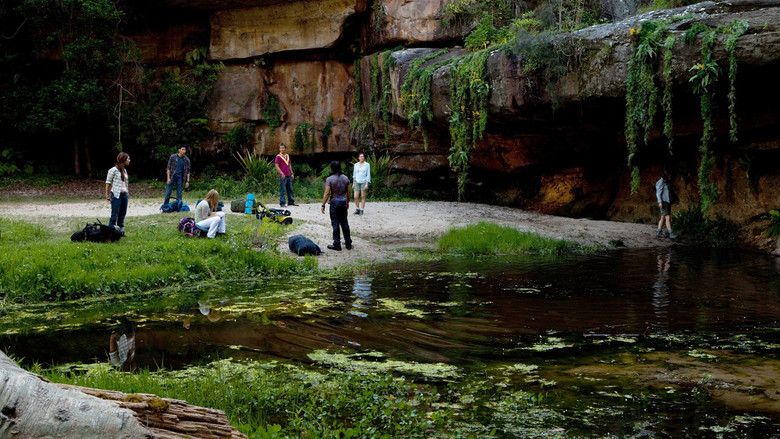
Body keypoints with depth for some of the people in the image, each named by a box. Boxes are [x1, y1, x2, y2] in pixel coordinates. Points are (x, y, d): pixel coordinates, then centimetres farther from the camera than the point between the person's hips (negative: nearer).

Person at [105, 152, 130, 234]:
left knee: (122, 215, 8)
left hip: (124, 195, 7)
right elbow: (108, 182, -4)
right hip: (116, 195, -7)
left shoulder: (124, 170, 14)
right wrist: (107, 195, -6)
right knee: (115, 215, -6)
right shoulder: (113, 170, -7)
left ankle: (121, 231, 14)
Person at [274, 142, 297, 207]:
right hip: (282, 176, -7)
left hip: (288, 176, 7)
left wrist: (292, 173, 17)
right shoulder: (278, 156, -5)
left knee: (290, 189, 12)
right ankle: (282, 203, -2)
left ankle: (291, 202, 20)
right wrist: (282, 173, -18)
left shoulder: (287, 156, 15)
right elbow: (277, 166, -10)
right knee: (282, 190, -6)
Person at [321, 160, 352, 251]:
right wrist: (347, 203, 20)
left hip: (334, 202, -5)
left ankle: (337, 244, 3)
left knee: (335, 224, 1)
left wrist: (323, 205, -10)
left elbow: (327, 193, -16)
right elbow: (348, 192, 7)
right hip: (343, 202, 5)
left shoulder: (330, 179, -12)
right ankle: (348, 243, 15)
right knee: (344, 223, 12)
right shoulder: (345, 178, 3)